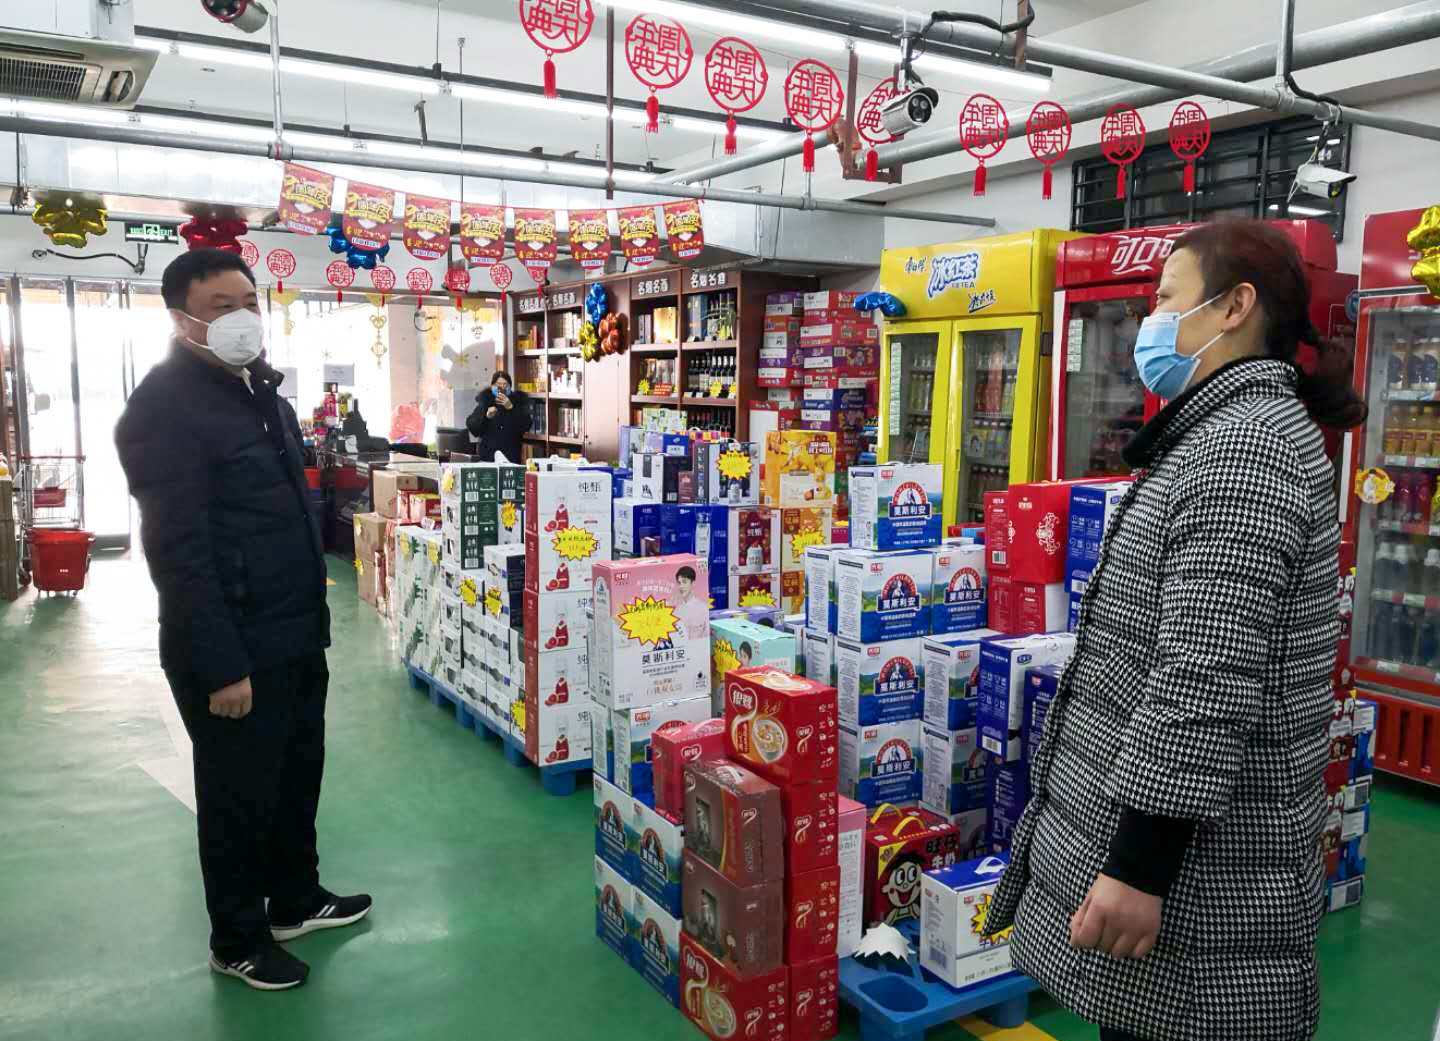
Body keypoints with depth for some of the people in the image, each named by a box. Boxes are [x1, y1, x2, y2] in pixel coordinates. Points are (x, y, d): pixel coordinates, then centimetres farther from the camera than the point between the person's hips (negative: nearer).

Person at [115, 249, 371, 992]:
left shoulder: (263, 393, 12)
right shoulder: (163, 407, -17)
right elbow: (179, 549, -22)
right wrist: (220, 665, -24)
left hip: (296, 638, 9)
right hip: (234, 652, -8)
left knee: (298, 775, 21)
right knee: (239, 793, 8)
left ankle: (296, 900, 40)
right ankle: (237, 942, 27)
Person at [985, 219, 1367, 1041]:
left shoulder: (1242, 445, -20)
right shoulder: (1235, 427, 15)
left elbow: (1206, 676, -27)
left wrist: (1141, 865, -24)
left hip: (1195, 854, -10)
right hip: (1150, 825, 10)